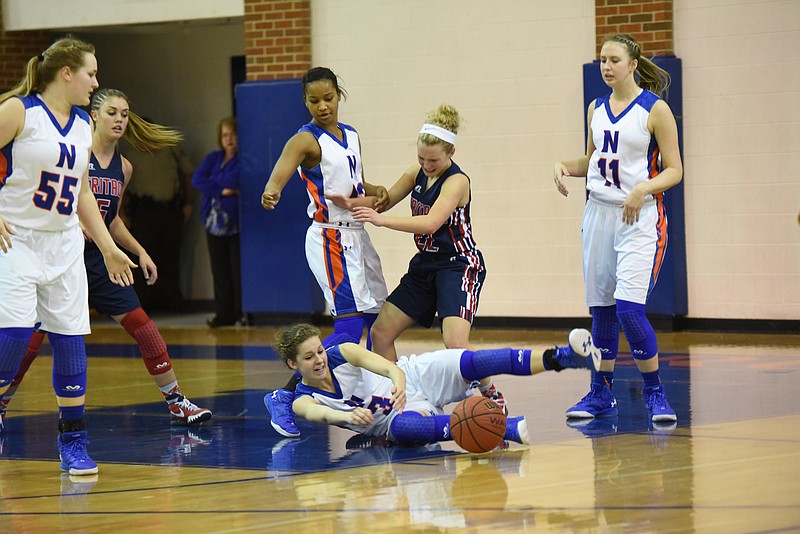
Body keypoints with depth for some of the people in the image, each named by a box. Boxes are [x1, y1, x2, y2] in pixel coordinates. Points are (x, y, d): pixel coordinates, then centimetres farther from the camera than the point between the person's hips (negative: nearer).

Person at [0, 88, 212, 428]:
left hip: (95, 259, 5)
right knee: (34, 336, -6)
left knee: (141, 324, -2)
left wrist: (140, 252, 13)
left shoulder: (123, 168, 9)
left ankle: (176, 402, 5)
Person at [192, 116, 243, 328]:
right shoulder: (213, 158, 15)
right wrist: (223, 190, -12)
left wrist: (213, 183, -5)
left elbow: (236, 181, -20)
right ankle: (224, 314, 10)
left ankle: (243, 311, -1)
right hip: (215, 221, 6)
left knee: (239, 269, -7)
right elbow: (197, 179, 0)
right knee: (220, 270, 6)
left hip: (237, 222, -6)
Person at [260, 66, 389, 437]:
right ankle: (284, 397, -16)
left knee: (380, 318, 14)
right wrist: (271, 192, -55)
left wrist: (376, 192, 1)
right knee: (349, 326, -17)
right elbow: (281, 170, -32)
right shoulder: (306, 140, -12)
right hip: (330, 237, -8)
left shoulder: (351, 136, 11)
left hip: (357, 236, 8)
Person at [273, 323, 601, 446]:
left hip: (415, 377, 1)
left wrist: (398, 377, -50)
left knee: (470, 362, -26)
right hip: (401, 412, -1)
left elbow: (376, 360, -27)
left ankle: (561, 357, -35)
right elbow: (316, 413, -31)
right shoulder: (304, 400, -7)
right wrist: (348, 415, -55)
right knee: (401, 427, -39)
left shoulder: (339, 354, -7)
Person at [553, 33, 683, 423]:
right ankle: (601, 393, 20)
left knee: (629, 309, -16)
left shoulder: (655, 109, -7)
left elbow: (674, 170, -7)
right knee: (601, 309, 8)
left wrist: (643, 189, -23)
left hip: (639, 217, -6)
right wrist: (565, 166, 5)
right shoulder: (597, 109, 11)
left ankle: (655, 394, -2)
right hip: (598, 212, 6)